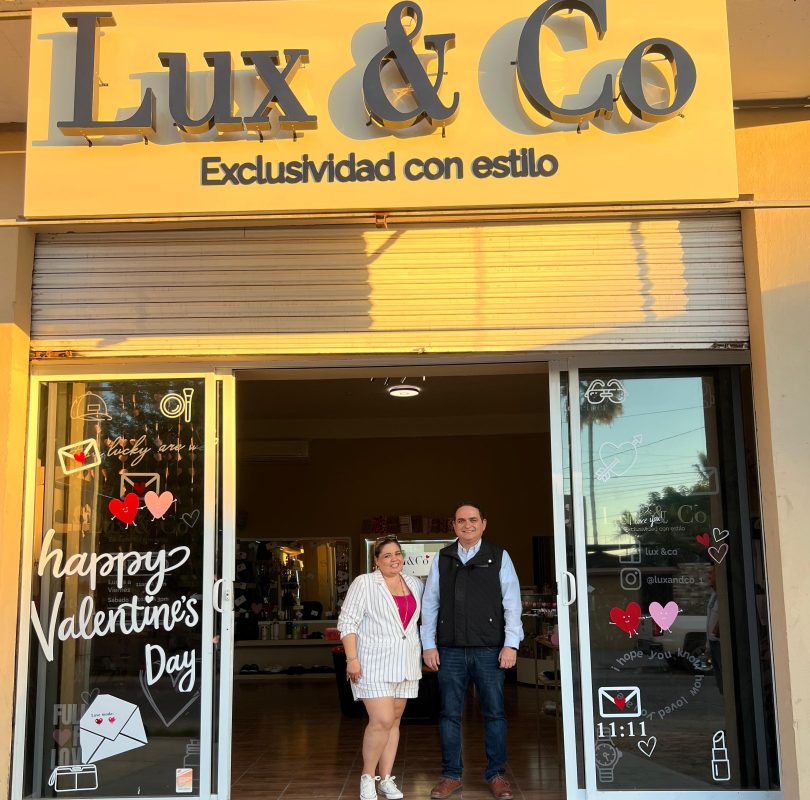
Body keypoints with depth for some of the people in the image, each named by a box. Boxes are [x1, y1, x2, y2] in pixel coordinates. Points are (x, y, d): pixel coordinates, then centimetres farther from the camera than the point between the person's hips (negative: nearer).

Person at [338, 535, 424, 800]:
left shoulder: (414, 584, 10)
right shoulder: (364, 583, -6)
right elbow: (347, 622, -8)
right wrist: (352, 658, -15)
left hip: (405, 664, 5)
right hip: (374, 663, -5)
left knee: (394, 720, 9)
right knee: (382, 721, -12)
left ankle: (386, 778, 18)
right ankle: (368, 776, 5)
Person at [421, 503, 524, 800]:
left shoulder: (499, 557, 4)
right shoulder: (441, 559, 9)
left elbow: (512, 602, 0)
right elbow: (429, 603, 9)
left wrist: (510, 644, -6)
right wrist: (429, 645, 4)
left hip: (489, 650, -1)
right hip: (450, 651, 2)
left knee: (494, 713, 5)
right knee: (450, 715, 6)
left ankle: (496, 775, 18)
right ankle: (451, 776, 18)